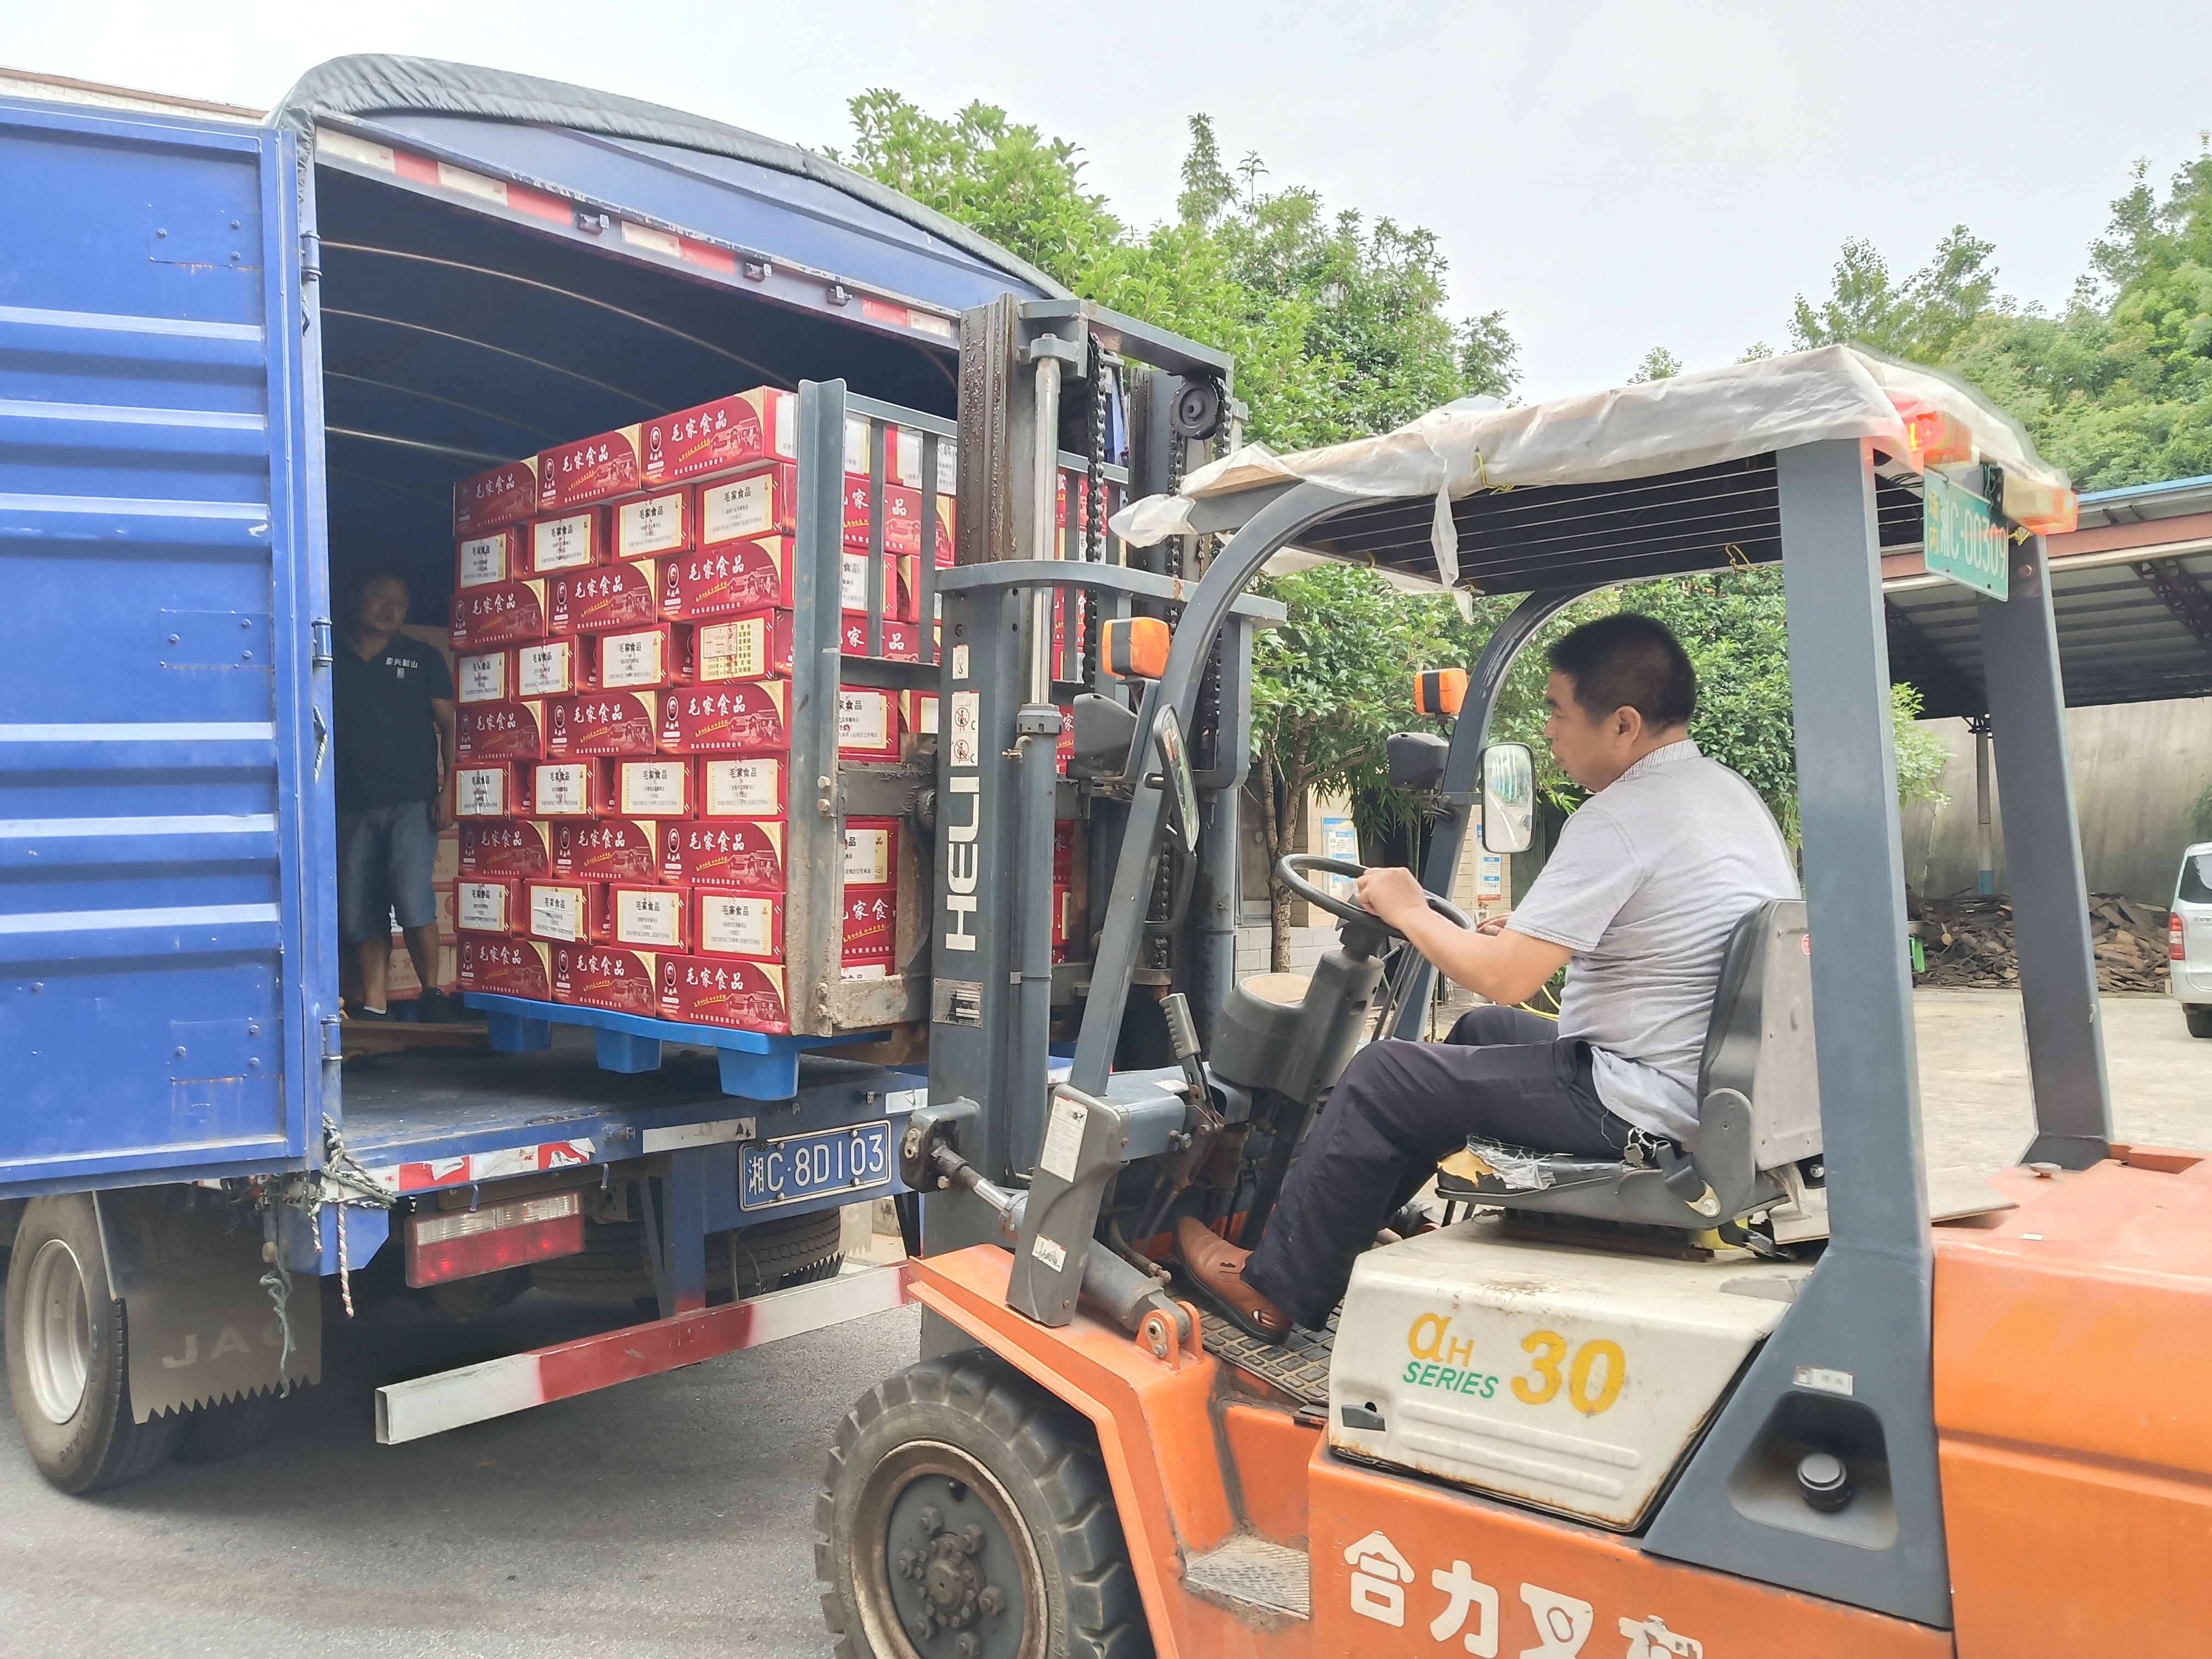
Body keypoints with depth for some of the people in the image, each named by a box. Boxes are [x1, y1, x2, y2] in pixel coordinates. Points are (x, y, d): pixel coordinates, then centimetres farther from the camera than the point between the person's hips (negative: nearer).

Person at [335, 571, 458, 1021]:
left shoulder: (423, 659, 8)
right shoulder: (334, 662, 12)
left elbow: (448, 726, 5)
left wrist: (446, 789, -6)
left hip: (413, 801, -3)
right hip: (352, 806, 3)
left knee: (413, 899, -16)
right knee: (358, 912, 3)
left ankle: (432, 992, 0)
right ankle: (371, 1007, 11)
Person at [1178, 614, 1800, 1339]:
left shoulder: (1620, 817, -21)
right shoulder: (1730, 790, 9)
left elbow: (1503, 978, -21)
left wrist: (1406, 910, -4)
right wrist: (1537, 934, 15)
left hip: (1650, 1108, -10)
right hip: (1728, 1084, 10)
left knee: (1380, 1078, -1)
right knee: (1484, 1032, 25)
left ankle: (1276, 1287, 15)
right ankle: (1353, 1224, 34)